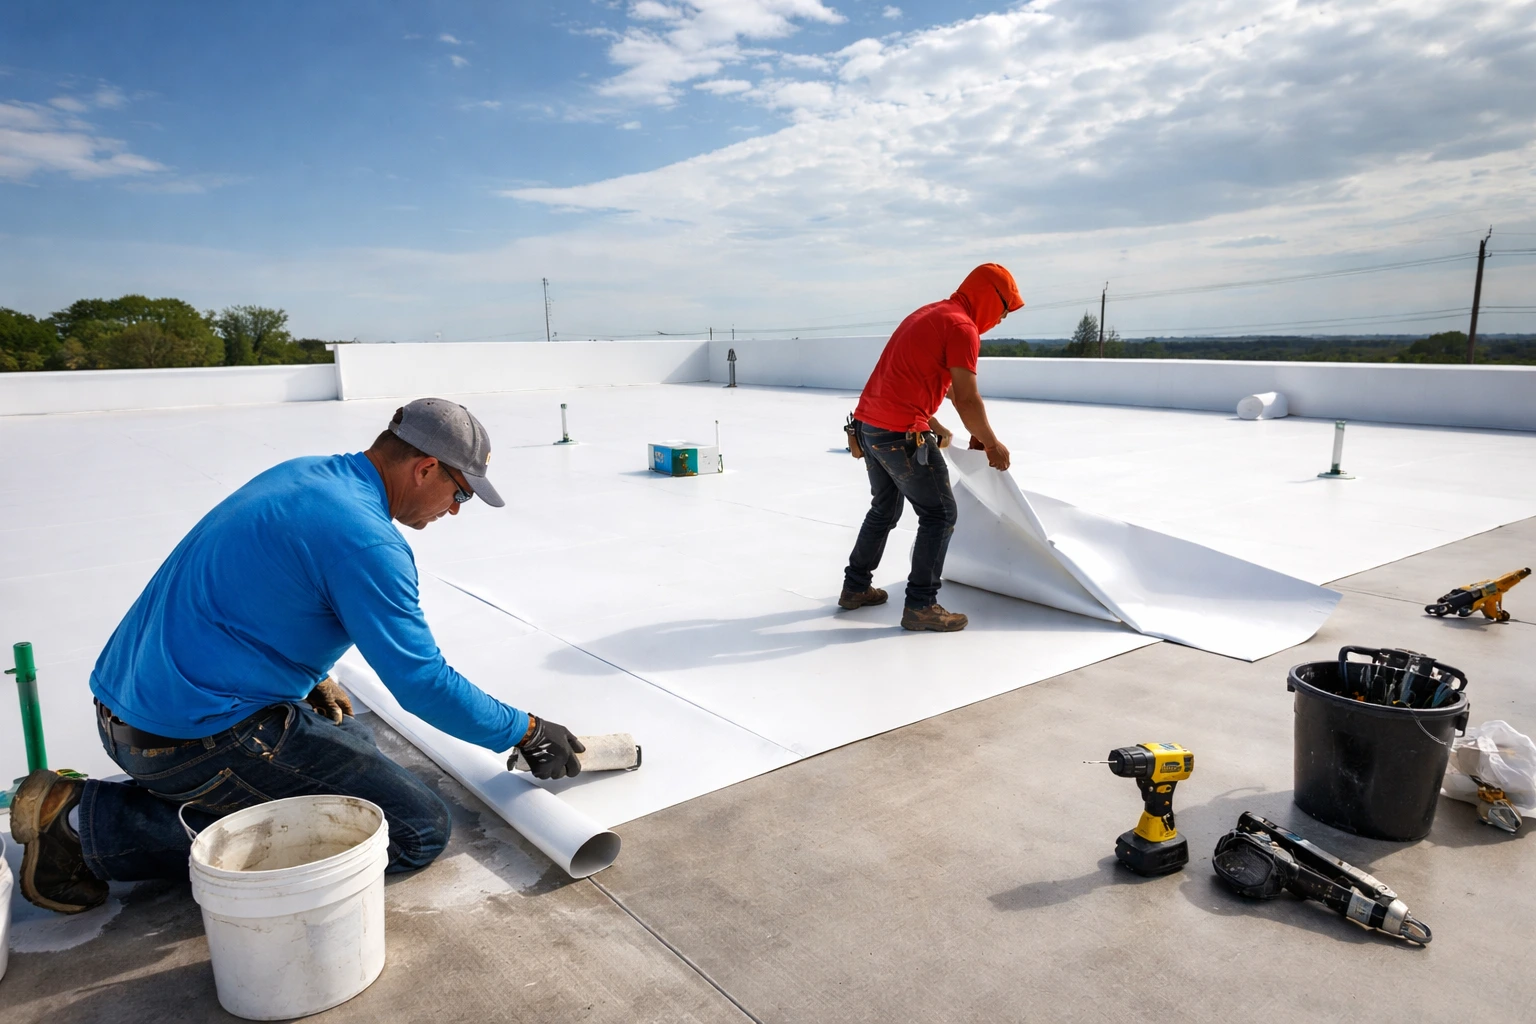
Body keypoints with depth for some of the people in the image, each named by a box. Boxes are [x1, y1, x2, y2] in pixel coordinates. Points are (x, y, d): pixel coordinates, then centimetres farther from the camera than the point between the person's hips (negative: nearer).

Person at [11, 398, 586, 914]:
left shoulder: (298, 476, 8)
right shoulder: (365, 539, -21)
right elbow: (423, 684, -19)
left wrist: (311, 679, 17)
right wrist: (525, 733, -6)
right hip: (198, 738, -10)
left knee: (352, 742, 26)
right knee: (419, 832, -8)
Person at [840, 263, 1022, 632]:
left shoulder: (929, 314, 20)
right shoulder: (962, 327, -10)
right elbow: (967, 399, -14)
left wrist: (935, 428, 25)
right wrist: (992, 444, -1)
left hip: (868, 425, 10)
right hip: (902, 433, -10)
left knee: (885, 510, 23)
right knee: (940, 515, 0)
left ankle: (856, 587, 32)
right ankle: (920, 606, 2)